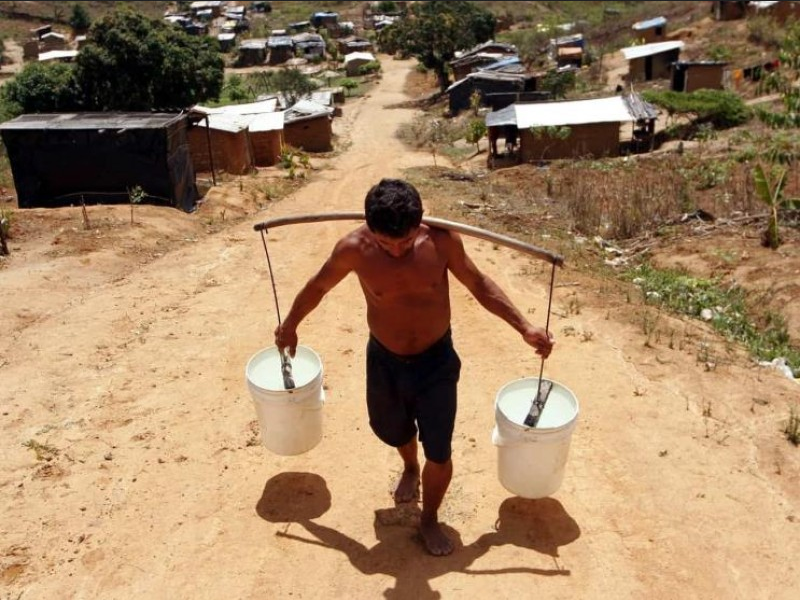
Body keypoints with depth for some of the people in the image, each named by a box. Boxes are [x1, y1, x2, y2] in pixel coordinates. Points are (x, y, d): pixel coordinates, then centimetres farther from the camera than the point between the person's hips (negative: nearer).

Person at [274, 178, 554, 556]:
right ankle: (410, 468, 61)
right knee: (392, 430, 25)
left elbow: (479, 285, -4)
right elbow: (318, 287, -1)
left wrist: (524, 327, -7)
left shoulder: (441, 240, -20)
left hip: (437, 361, -1)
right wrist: (290, 325, 13)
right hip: (384, 362, 1)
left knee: (439, 454, 5)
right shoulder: (354, 249, -21)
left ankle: (429, 519, 33)